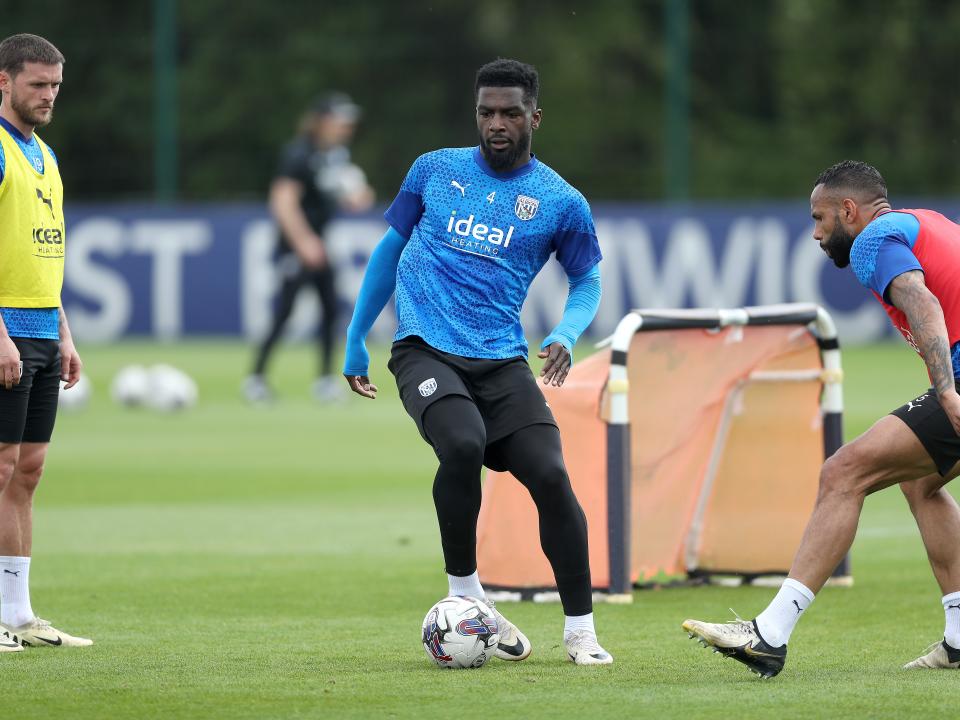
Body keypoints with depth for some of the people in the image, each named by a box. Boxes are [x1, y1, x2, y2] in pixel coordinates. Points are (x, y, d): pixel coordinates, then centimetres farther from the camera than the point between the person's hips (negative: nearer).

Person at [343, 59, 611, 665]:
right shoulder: (435, 170, 8)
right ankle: (464, 595, -10)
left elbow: (587, 280, 16)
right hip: (425, 351, -1)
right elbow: (391, 247, 19)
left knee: (551, 476, -17)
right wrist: (356, 336, 20)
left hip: (502, 361, 1)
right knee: (463, 445, -30)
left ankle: (581, 631, -3)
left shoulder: (560, 201, 5)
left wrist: (567, 334, -5)